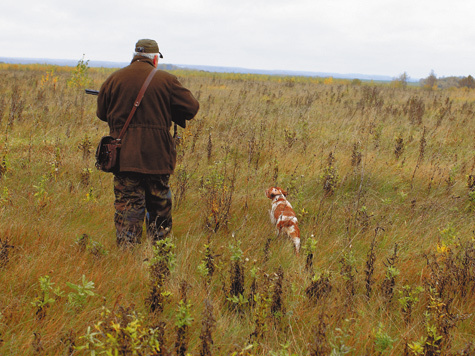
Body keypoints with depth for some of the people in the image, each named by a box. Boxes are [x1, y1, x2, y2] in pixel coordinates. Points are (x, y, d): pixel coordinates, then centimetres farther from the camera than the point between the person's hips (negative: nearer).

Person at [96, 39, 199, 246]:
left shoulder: (114, 79, 4)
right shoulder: (166, 80, -3)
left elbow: (101, 112, 13)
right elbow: (192, 107, 1)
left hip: (124, 156, 1)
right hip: (157, 156, -1)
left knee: (127, 207, 4)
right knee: (159, 208, 13)